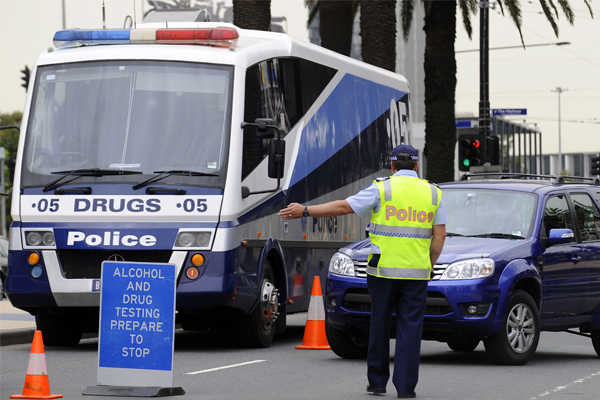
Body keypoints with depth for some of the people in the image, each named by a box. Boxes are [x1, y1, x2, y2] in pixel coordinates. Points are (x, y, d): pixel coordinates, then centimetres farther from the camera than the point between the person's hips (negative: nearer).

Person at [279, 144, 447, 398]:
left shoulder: (382, 189, -1)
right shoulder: (433, 193, 7)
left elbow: (343, 207, -4)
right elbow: (440, 235, 6)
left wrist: (305, 211, 2)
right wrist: (430, 265, 16)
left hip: (384, 270, -1)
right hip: (416, 272, 1)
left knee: (380, 324, 9)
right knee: (410, 328, 3)